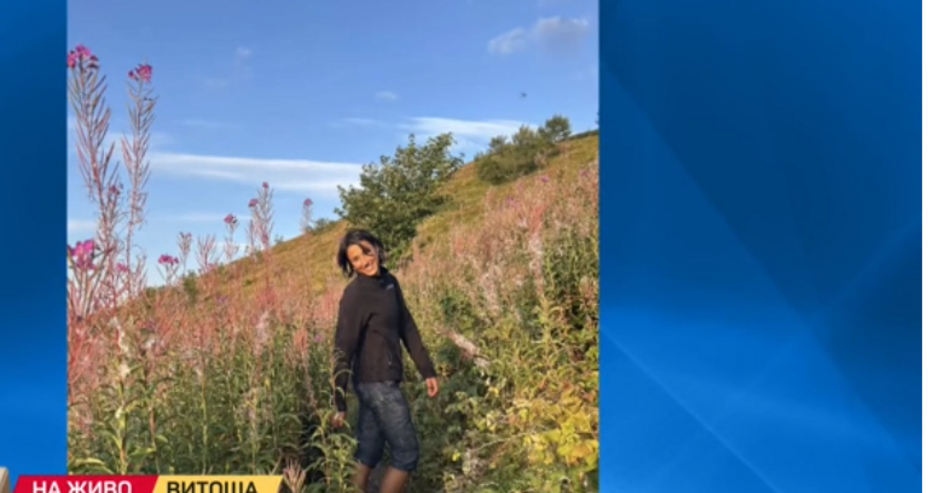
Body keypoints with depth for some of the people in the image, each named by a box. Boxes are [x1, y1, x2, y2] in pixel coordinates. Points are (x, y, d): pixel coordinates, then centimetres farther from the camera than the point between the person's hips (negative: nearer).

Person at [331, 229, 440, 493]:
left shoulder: (389, 282, 6)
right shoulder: (355, 295, -18)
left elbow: (407, 328, 12)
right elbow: (343, 349, -19)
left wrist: (427, 370, 11)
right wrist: (339, 403, -20)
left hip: (381, 381, 8)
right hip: (377, 383, -7)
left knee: (368, 454, 14)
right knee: (407, 453, 0)